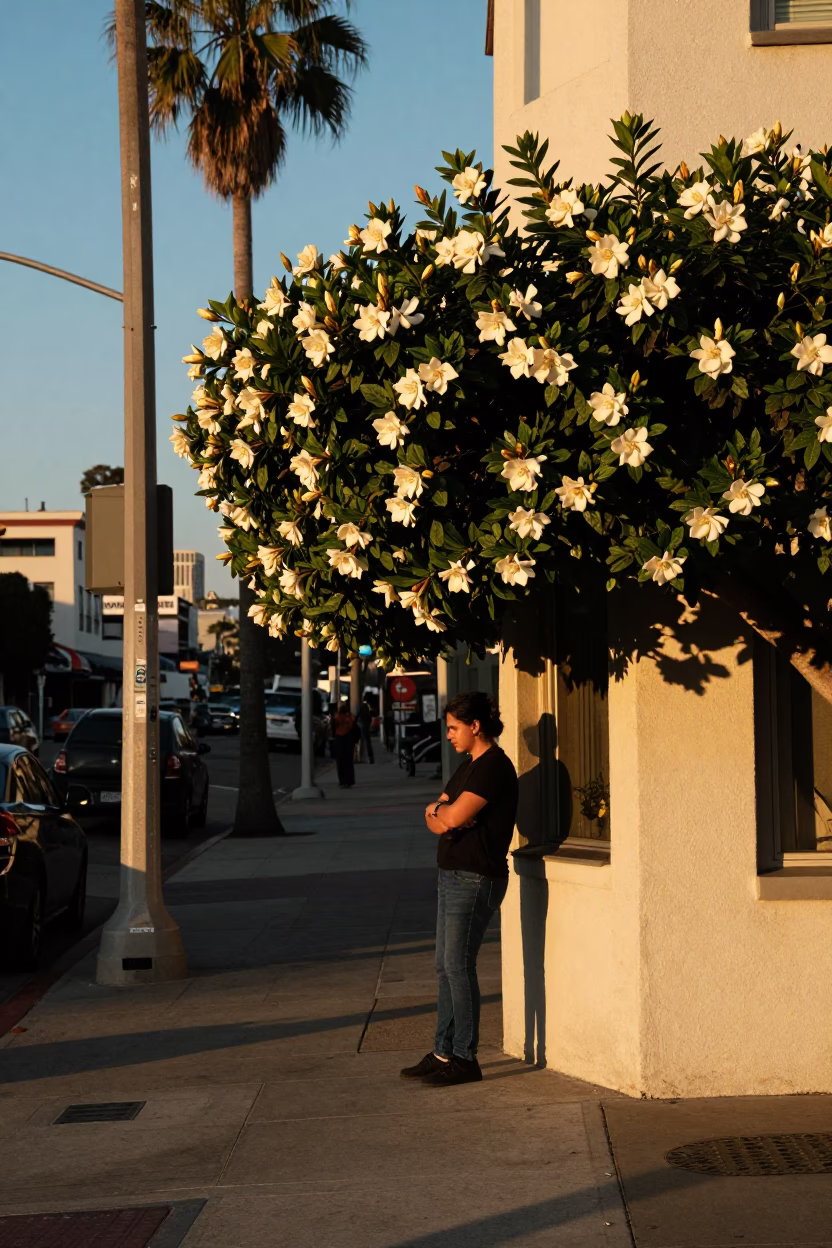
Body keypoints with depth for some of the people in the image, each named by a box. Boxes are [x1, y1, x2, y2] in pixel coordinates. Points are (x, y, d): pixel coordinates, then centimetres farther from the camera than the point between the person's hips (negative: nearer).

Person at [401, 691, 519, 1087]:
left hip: (476, 879, -10)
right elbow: (433, 819, 14)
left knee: (458, 966, -7)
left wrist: (438, 810, 0)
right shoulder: (469, 767, 17)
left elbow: (454, 816, -22)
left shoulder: (495, 767, -14)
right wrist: (441, 817, -8)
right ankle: (444, 1052, 17)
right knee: (446, 966, 11)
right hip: (453, 875, 10)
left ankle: (464, 1059, -2)